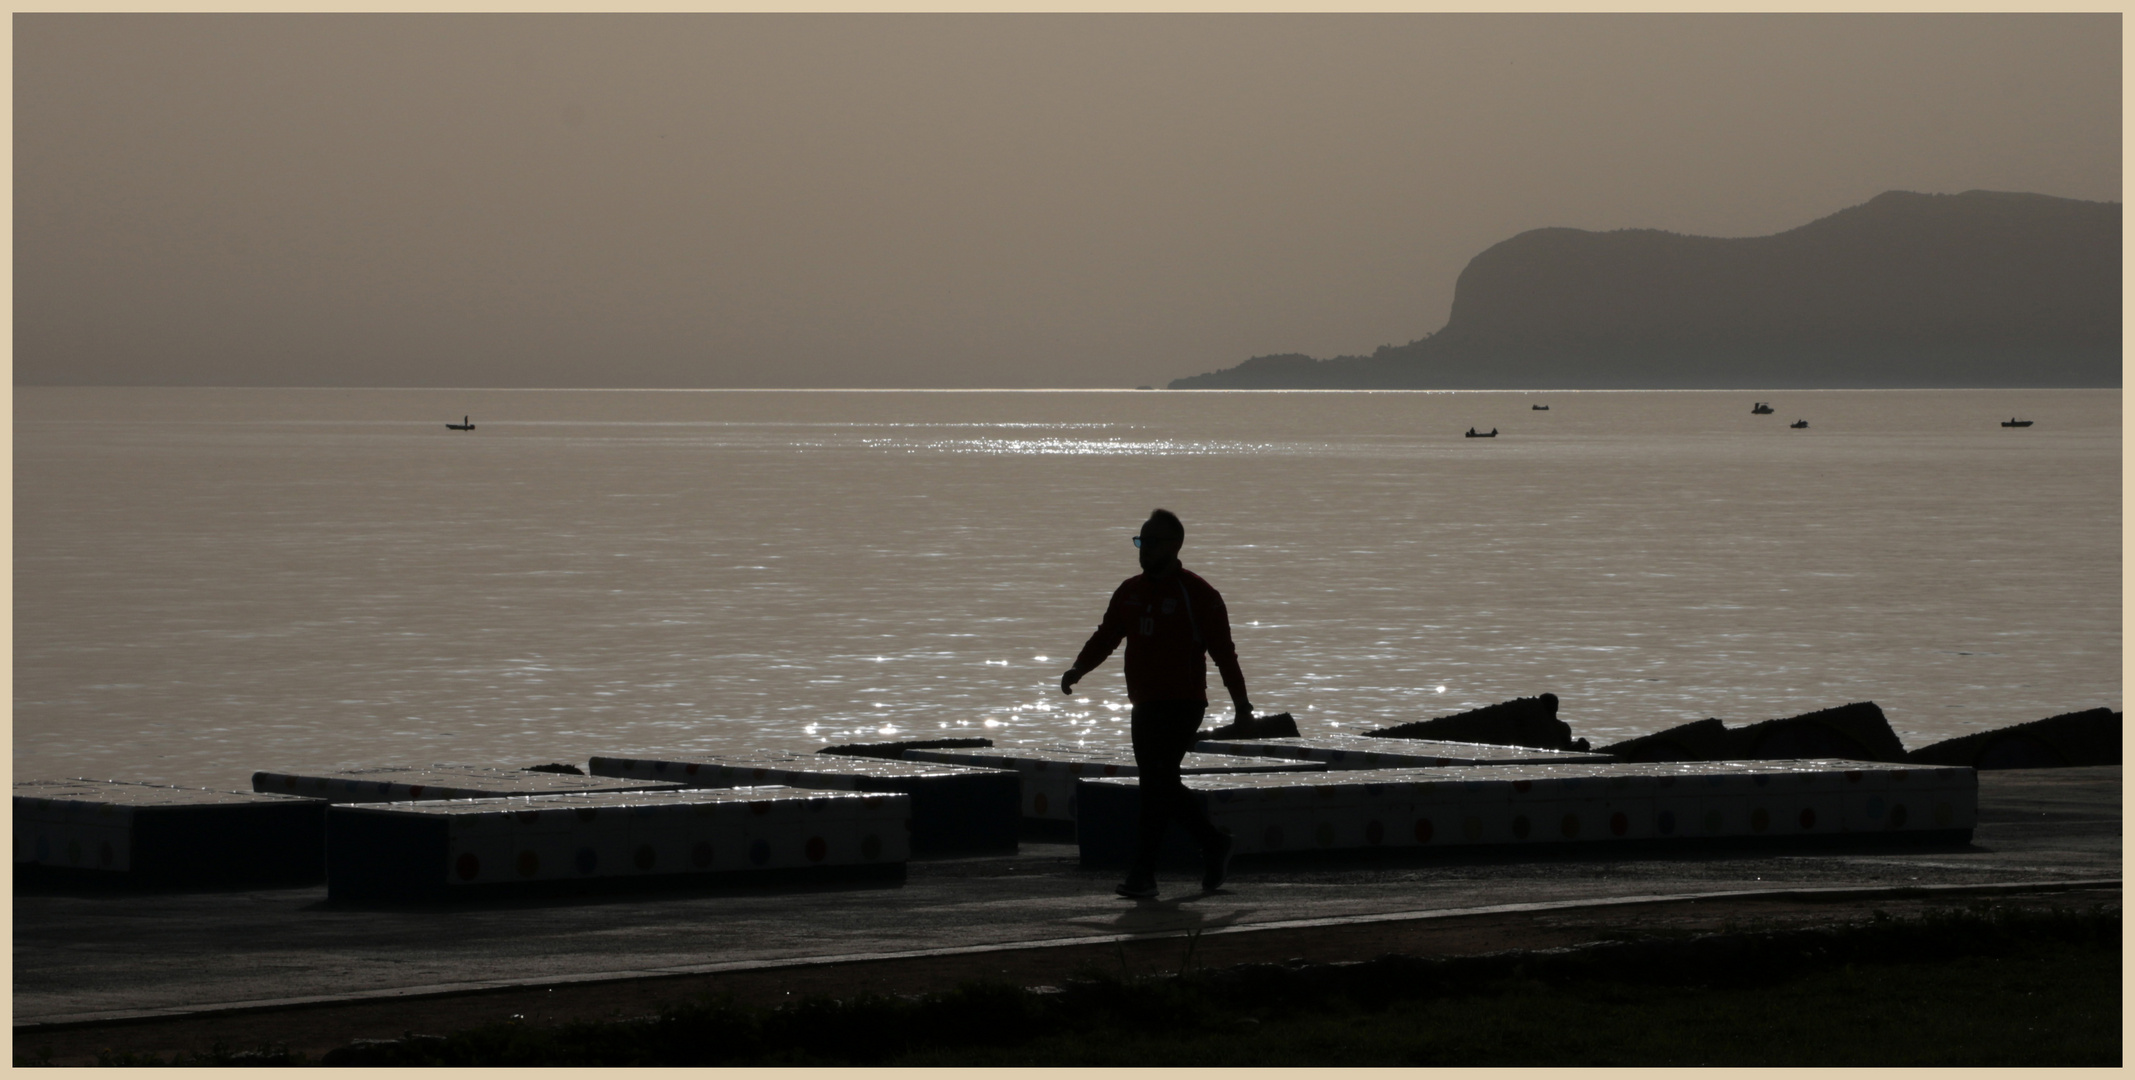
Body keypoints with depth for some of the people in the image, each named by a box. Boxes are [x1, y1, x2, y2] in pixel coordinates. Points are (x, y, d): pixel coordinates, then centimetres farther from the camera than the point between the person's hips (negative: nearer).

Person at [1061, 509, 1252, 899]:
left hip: (1183, 704, -7)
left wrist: (1239, 699, -6)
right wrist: (1079, 668, -5)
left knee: (1157, 783, -13)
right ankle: (1213, 844, 27)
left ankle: (1143, 873, -13)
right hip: (1144, 704, 7)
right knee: (1161, 785, 9)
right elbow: (1106, 636, 12)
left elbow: (1223, 649, -6)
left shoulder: (1197, 594, -6)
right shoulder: (1130, 592, 12)